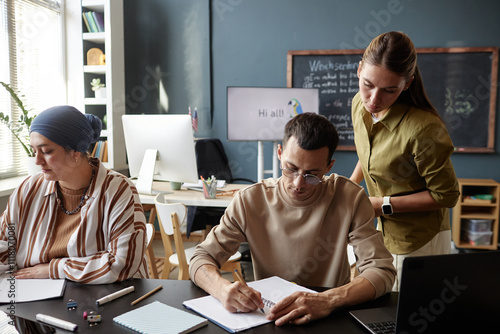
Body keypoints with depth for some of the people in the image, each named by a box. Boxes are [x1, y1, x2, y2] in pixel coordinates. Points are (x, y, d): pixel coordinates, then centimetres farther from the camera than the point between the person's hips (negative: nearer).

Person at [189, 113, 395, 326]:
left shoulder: (350, 198, -11)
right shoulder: (250, 201, -9)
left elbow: (382, 271, -13)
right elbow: (201, 259, -5)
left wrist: (328, 300, -31)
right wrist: (223, 288, -28)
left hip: (331, 321, 0)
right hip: (266, 317, 1)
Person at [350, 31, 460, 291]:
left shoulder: (424, 129, -30)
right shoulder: (360, 104, -7)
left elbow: (446, 195, -18)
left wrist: (383, 206, -21)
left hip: (418, 242, -7)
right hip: (384, 231, 7)